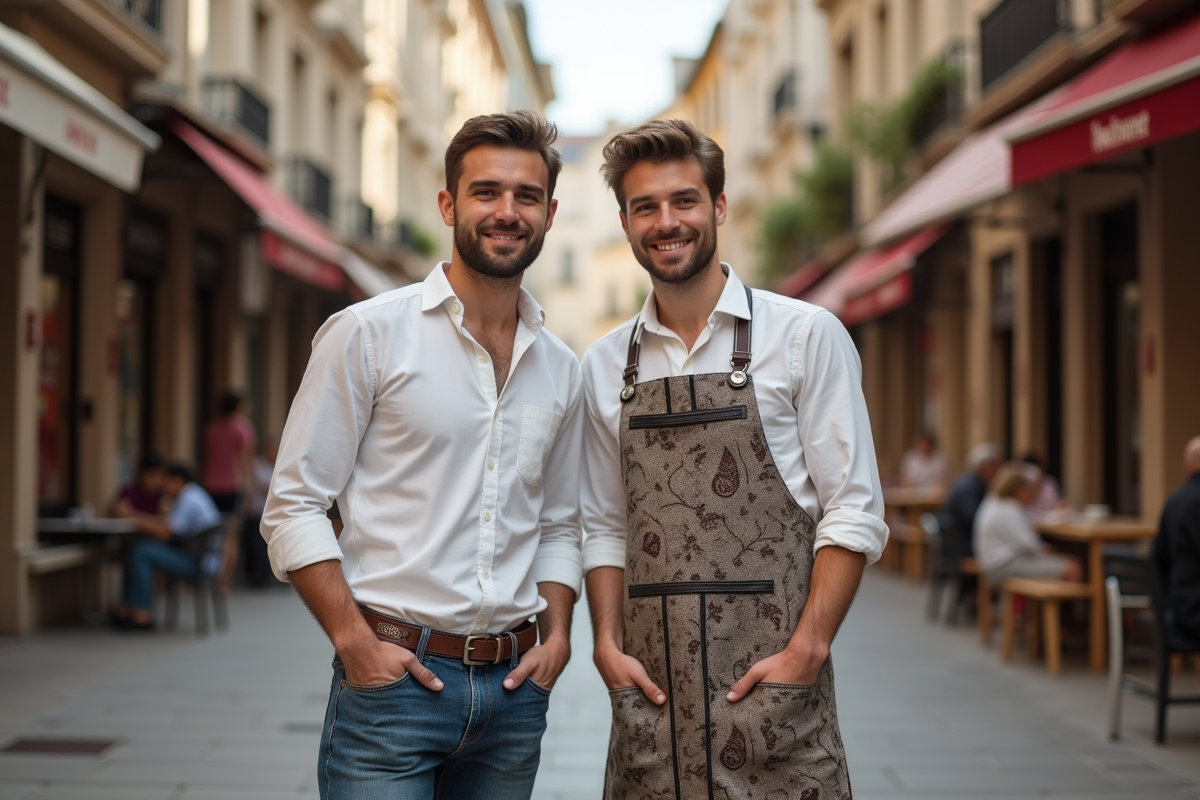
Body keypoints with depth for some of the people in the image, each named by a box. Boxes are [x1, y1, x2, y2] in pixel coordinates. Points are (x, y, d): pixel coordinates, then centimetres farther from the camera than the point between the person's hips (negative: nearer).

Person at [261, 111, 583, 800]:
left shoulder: (561, 369, 11)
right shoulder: (368, 334, -4)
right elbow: (294, 507, -6)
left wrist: (556, 636, 4)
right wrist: (356, 642, -13)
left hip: (513, 688, 5)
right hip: (393, 674, -4)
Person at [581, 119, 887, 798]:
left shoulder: (806, 335, -1)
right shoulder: (605, 366, 10)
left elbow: (855, 513, -4)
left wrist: (807, 651, -12)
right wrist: (608, 643, 1)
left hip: (771, 685, -3)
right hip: (651, 691, 3)